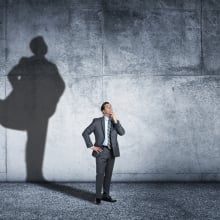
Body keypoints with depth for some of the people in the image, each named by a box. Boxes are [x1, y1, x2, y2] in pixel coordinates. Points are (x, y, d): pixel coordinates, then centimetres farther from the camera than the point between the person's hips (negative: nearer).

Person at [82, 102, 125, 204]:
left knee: (108, 174, 9)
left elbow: (122, 133, -8)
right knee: (100, 174, -6)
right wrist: (91, 146, -8)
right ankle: (98, 197, 2)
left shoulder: (115, 122, 9)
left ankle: (105, 195, 19)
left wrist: (115, 120, -15)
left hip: (112, 152, 4)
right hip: (101, 151, -4)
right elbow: (85, 133, -3)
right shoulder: (97, 121, -2)